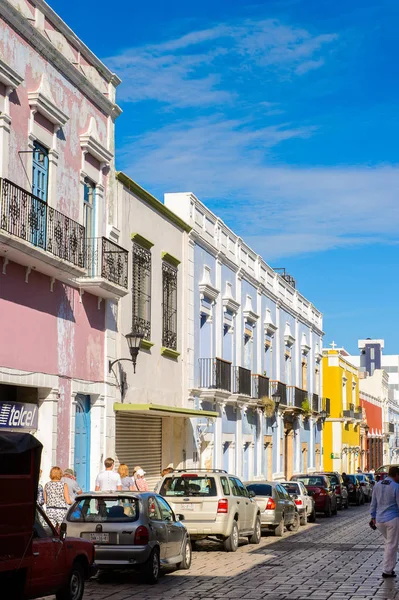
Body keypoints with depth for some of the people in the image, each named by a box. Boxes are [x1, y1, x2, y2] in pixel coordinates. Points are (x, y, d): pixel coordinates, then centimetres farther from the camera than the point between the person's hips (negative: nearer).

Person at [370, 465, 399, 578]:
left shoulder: (377, 485, 4)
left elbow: (373, 503, 10)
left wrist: (373, 517, 18)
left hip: (379, 520, 6)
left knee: (389, 543, 23)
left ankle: (389, 568, 23)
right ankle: (387, 571, 6)